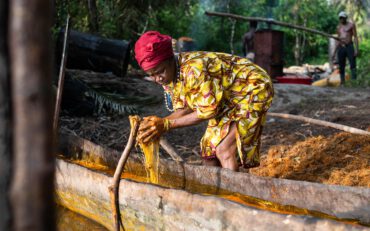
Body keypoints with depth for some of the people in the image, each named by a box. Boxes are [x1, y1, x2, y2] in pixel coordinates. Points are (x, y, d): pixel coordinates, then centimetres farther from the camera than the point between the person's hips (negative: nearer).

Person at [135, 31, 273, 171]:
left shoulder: (193, 69, -33)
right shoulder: (167, 77, -6)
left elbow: (209, 110, -28)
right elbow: (183, 109, -5)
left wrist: (167, 124, -28)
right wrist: (157, 124, -23)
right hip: (228, 100, 9)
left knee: (225, 151, -20)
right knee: (208, 149, 7)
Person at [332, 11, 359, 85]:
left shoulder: (351, 25, 5)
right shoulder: (338, 27, 19)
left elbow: (355, 37, -1)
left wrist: (356, 49, -13)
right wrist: (334, 53, 16)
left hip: (349, 47, -5)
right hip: (341, 48, 5)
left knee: (353, 65, -13)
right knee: (341, 67, 3)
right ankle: (342, 83, 6)